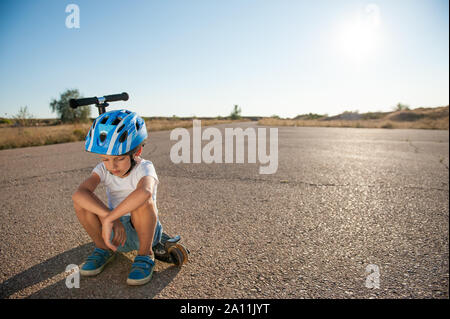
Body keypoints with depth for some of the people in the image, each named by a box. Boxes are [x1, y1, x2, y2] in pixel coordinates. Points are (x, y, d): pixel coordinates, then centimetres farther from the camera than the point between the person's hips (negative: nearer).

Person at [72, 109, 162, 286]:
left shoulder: (144, 167, -21)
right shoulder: (103, 169, -9)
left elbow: (145, 191, -47)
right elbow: (78, 193, -29)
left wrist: (108, 219, -45)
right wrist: (109, 217, -41)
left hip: (144, 230, -4)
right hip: (115, 229, 4)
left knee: (142, 202, -36)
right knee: (82, 202, -19)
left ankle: (145, 255, -13)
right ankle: (104, 248, 3)